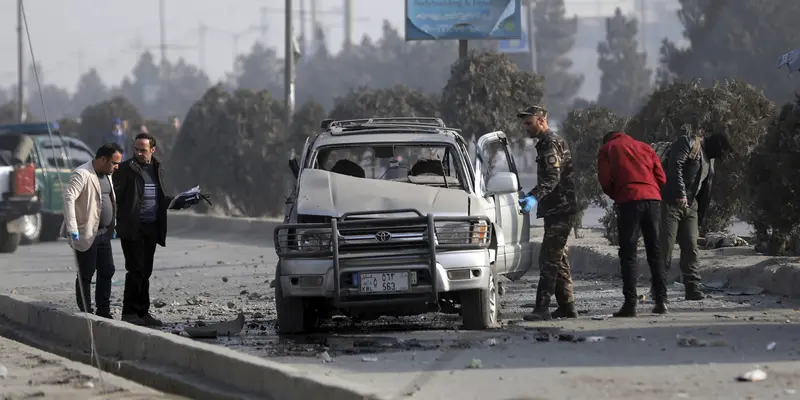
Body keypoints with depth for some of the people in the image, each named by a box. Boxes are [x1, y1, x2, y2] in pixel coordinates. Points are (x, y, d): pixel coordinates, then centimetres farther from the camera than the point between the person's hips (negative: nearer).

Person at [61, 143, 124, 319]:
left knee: (107, 271, 10)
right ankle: (86, 314, 1)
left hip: (103, 233, 9)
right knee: (86, 274, -3)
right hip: (87, 234, -9)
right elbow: (68, 197, -26)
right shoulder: (82, 175, -16)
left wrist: (112, 226, 21)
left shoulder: (107, 175, 13)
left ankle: (103, 311, 18)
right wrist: (72, 228, -33)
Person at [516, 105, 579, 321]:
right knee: (558, 259, 14)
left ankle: (542, 308, -21)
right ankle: (567, 306, 19)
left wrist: (535, 197, -39)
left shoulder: (552, 144, -13)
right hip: (557, 210, 11)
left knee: (549, 259, -15)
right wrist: (530, 196, 36)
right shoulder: (545, 144, 21)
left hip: (560, 210, -11)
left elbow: (552, 178, -26)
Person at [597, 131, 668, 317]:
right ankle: (661, 300, 3)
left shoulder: (607, 149, 14)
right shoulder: (645, 148, 23)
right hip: (653, 198, 3)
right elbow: (661, 178, 13)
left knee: (628, 253, -2)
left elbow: (605, 180, 3)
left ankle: (630, 303, -11)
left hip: (629, 201, -3)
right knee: (655, 252, 10)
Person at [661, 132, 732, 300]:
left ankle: (693, 289, 4)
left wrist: (700, 216, 20)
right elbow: (675, 167, -20)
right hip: (670, 202, -8)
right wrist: (680, 195, -28)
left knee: (691, 247, 3)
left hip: (690, 206, 8)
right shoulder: (688, 144, -5)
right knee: (665, 246, -7)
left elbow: (706, 191, 25)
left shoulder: (710, 160, 23)